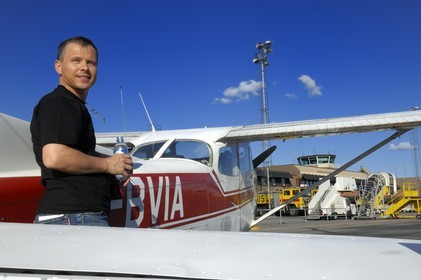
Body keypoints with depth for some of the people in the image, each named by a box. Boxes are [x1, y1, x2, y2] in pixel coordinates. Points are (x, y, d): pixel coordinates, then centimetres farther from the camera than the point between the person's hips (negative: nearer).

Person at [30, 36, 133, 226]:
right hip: (72, 216, -10)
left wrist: (119, 169, 13)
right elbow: (54, 157, -22)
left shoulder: (74, 106, 24)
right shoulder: (58, 103, -7)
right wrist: (107, 164, -9)